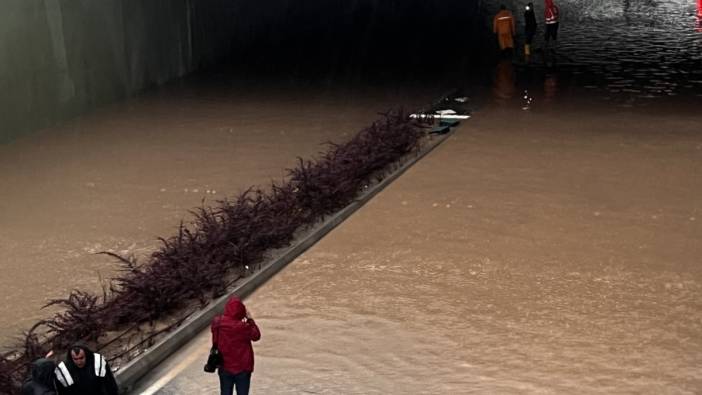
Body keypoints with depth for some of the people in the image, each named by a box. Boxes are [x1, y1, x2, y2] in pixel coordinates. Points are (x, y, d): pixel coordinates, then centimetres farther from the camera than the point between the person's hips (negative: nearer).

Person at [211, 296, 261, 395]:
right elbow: (256, 336, -4)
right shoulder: (244, 327, -23)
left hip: (224, 367, 3)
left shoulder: (218, 323, -13)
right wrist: (250, 319, 1)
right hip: (242, 368, -3)